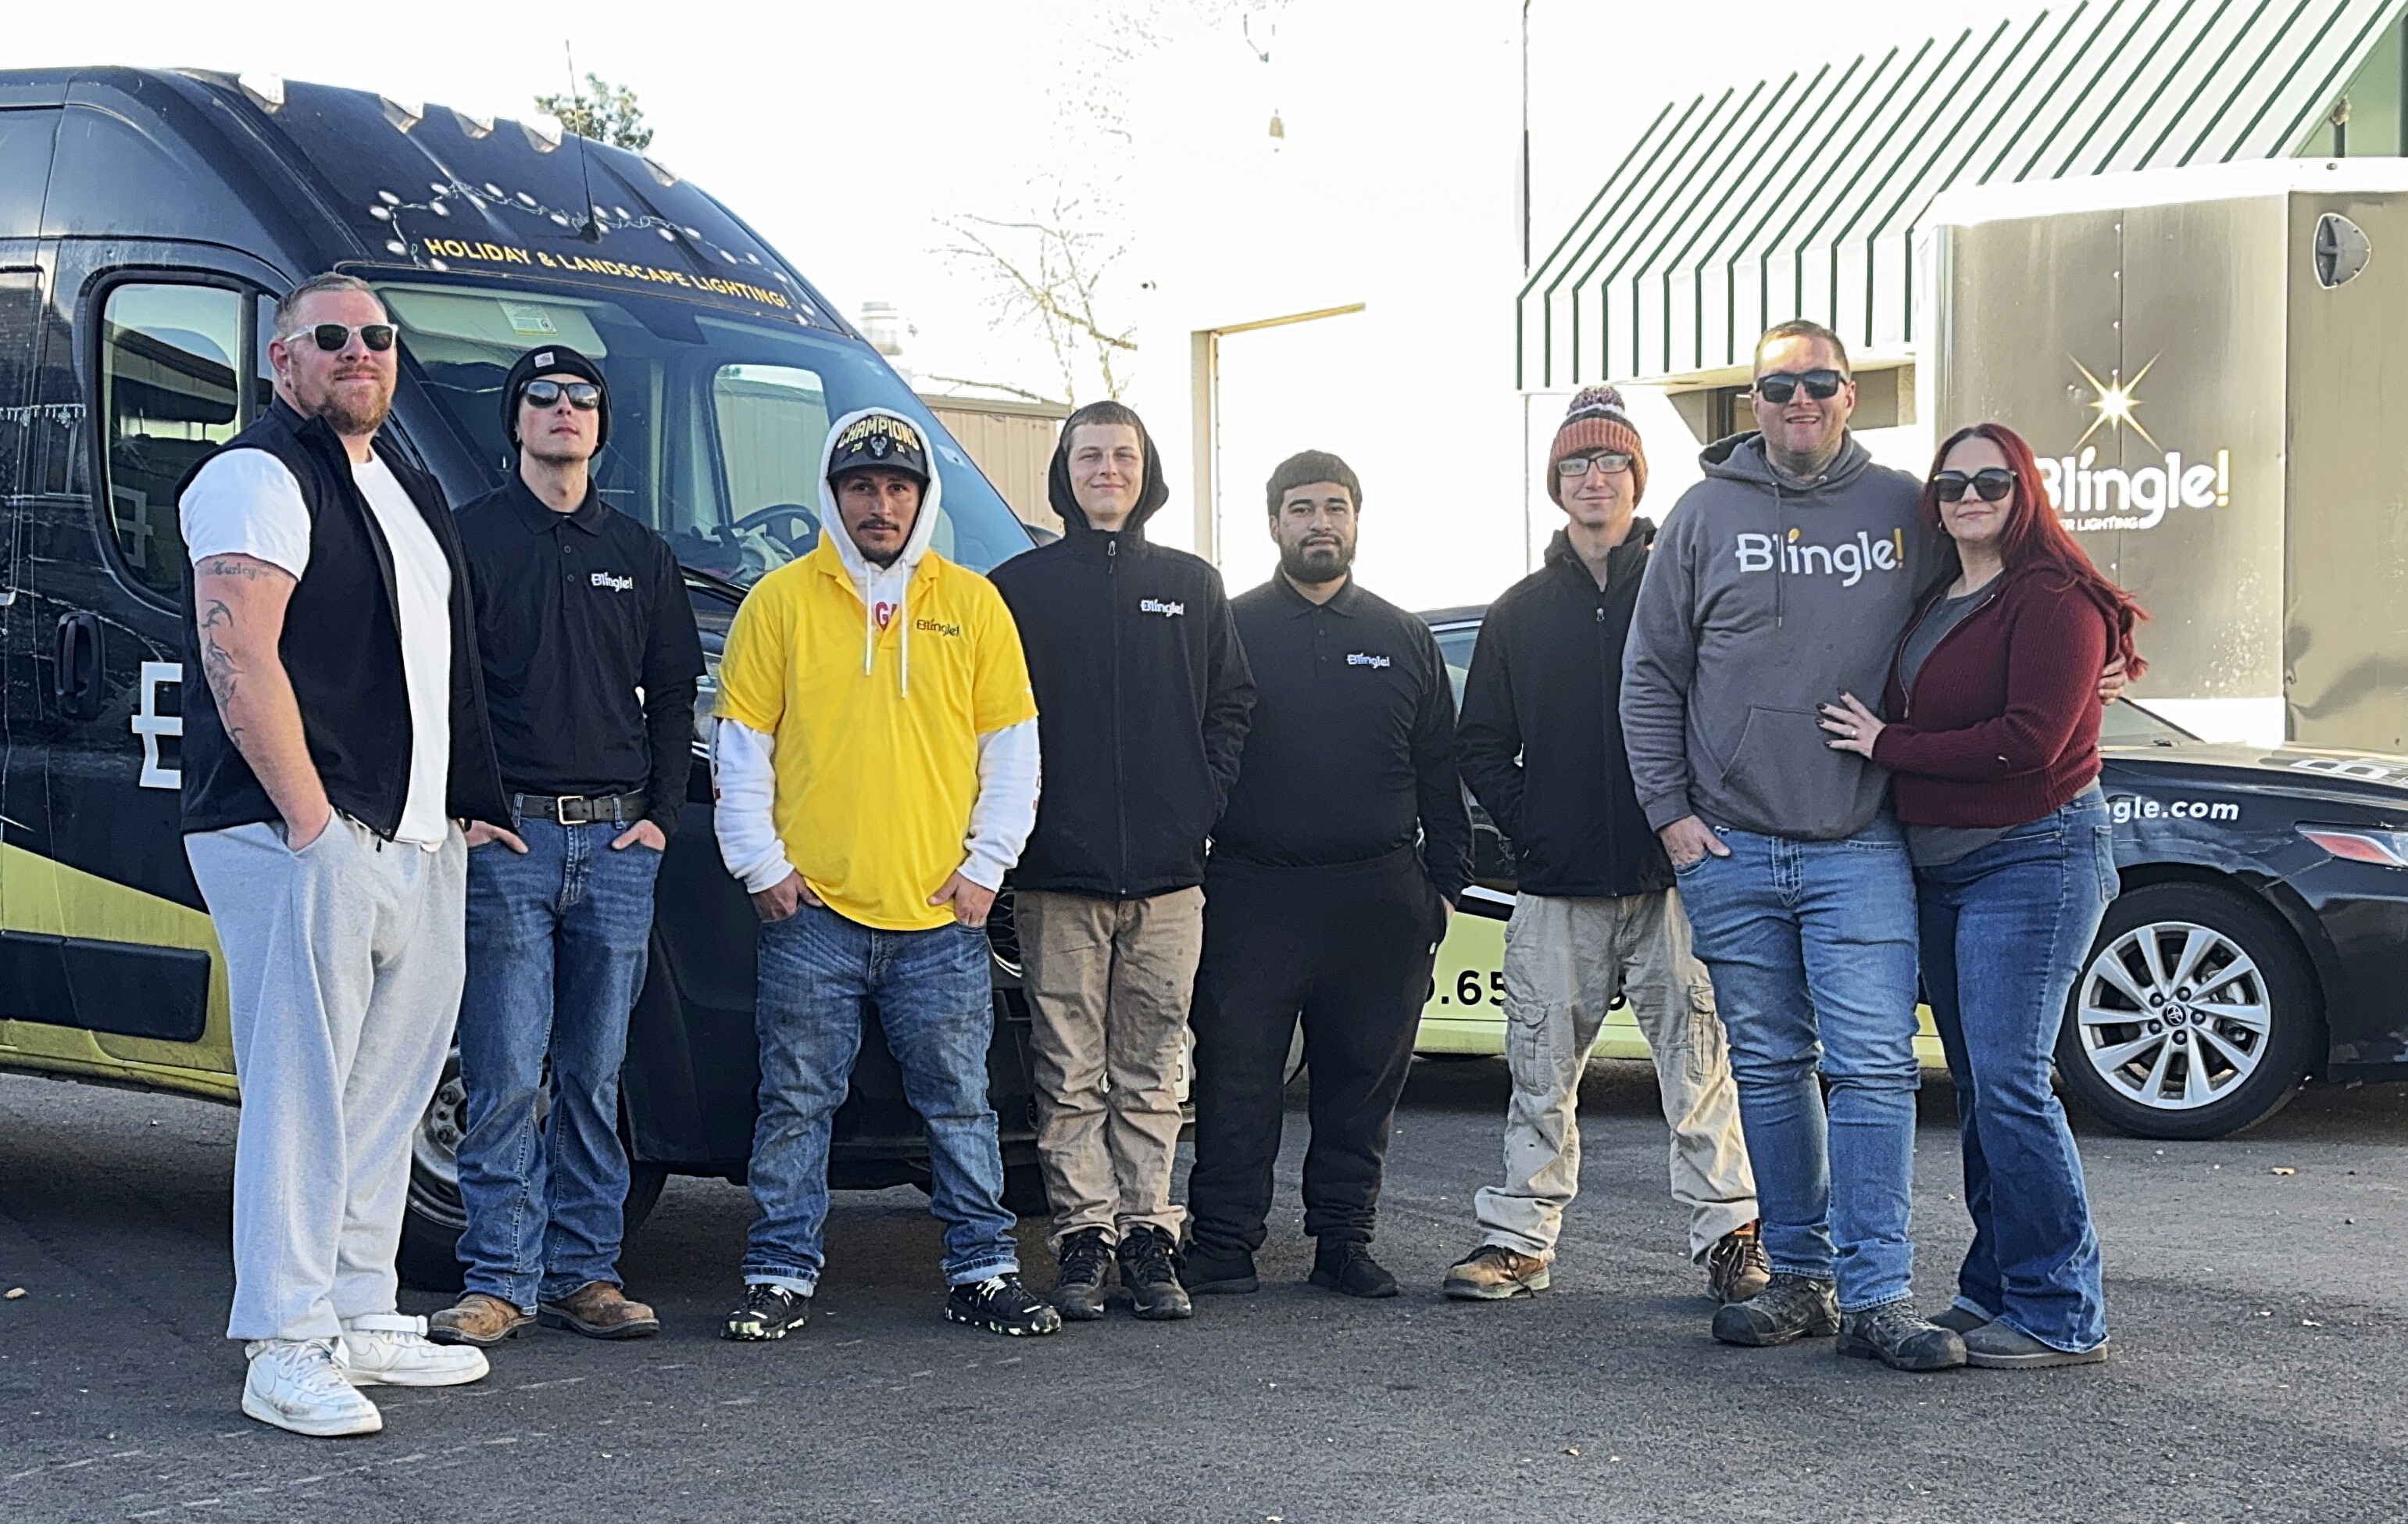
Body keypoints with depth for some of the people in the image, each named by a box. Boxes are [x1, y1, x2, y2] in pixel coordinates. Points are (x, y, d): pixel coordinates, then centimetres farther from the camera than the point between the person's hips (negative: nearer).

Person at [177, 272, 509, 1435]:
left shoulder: (409, 494, 22)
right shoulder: (260, 477, -7)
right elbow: (237, 656, -17)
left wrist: (464, 810, 18)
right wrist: (312, 817, -20)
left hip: (416, 847, 9)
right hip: (306, 844, -9)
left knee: (384, 1092, 13)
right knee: (303, 1097, -7)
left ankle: (363, 1320, 23)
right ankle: (285, 1354, -2)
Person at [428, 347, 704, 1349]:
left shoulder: (640, 555, 16)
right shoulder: (469, 538, 4)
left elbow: (672, 697, 18)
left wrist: (662, 813, 6)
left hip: (617, 842, 4)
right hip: (505, 838, -3)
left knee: (594, 1077, 7)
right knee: (506, 1076, -5)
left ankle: (584, 1273, 13)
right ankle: (501, 1281, 1)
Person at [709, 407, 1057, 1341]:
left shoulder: (972, 604, 9)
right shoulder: (781, 601, 5)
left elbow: (1011, 747, 10)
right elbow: (740, 744, 5)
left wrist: (986, 864, 2)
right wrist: (761, 863, -3)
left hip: (942, 914, 1)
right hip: (812, 911, -1)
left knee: (960, 1104, 7)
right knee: (796, 1104, 3)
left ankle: (984, 1270, 16)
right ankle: (781, 1274, 13)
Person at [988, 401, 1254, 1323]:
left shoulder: (1192, 587, 14)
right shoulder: (1020, 586, 7)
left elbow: (1231, 704, 16)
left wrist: (1205, 801, 4)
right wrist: (1014, 814, -3)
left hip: (1168, 872, 2)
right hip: (1059, 875, -2)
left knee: (1153, 1074, 4)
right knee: (1072, 1076, 0)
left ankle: (1148, 1238, 10)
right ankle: (1084, 1239, 6)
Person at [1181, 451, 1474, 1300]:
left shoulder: (1404, 639, 13)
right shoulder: (1231, 629, 6)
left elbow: (1441, 774, 15)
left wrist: (1445, 882, 8)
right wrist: (1188, 869, -2)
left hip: (1378, 899, 2)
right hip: (1252, 896, -2)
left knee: (1364, 1081, 7)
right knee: (1236, 1079, -2)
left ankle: (1344, 1239, 17)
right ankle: (1222, 1242, 6)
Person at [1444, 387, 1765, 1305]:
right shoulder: (1522, 610, 14)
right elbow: (1480, 743, 16)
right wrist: (1526, 821, 2)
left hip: (1671, 879, -2)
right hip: (1558, 886, 3)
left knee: (1700, 1062, -1)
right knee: (1540, 1069, 6)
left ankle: (1729, 1236, 8)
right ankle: (1519, 1237, 14)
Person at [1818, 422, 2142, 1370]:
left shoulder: (2053, 600, -10)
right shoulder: (1933, 607, 16)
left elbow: (2028, 740, -19)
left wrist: (1888, 747, -13)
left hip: (2035, 857, -9)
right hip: (1941, 869, 9)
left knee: (2009, 1082, -12)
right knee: (1976, 1086, 11)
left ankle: (2061, 1315, -5)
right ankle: (1993, 1291, 18)